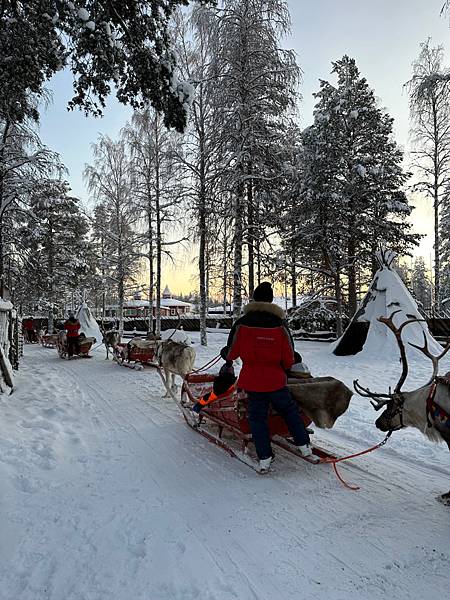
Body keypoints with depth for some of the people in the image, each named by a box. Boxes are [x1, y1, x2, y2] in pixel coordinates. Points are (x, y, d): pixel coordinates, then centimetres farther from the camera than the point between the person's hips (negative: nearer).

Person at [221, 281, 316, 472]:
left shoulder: (241, 324, -9)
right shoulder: (280, 325, -8)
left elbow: (232, 352, -1)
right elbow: (289, 358, -3)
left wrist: (224, 353, 22)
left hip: (252, 380, 0)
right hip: (276, 380, 0)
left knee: (257, 417, 10)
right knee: (290, 410, 19)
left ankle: (264, 459, 11)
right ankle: (304, 447, 24)